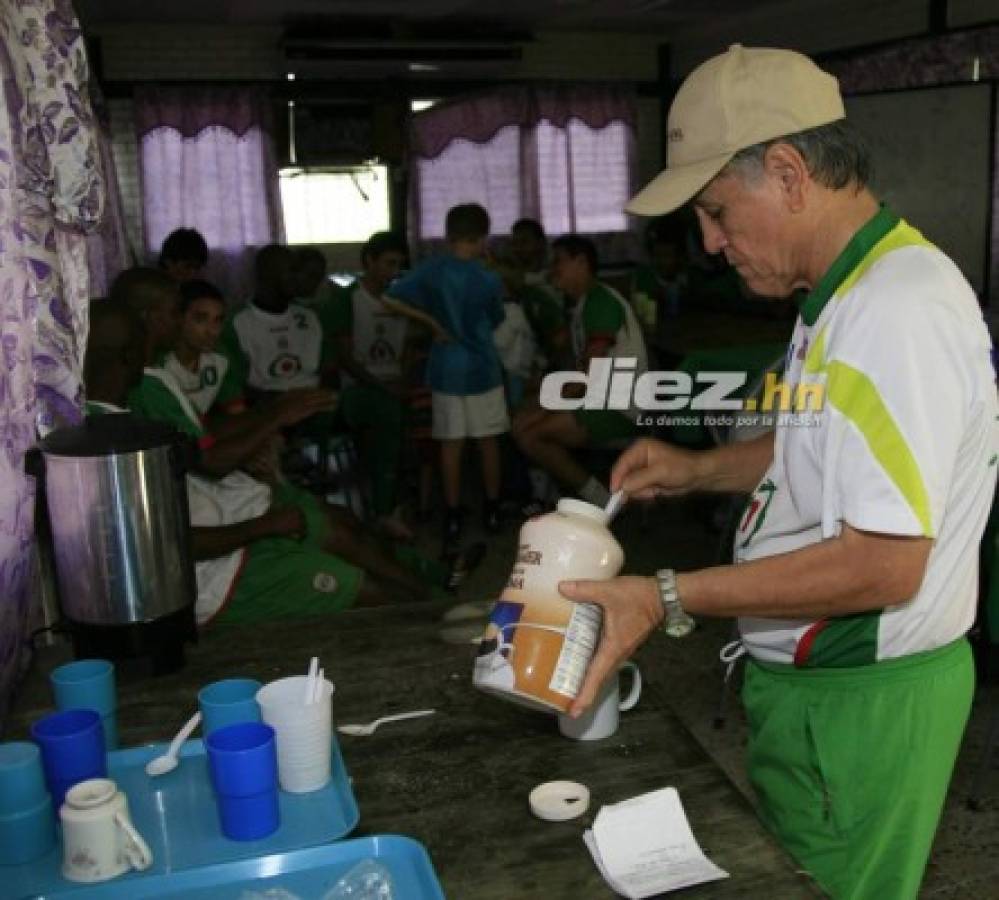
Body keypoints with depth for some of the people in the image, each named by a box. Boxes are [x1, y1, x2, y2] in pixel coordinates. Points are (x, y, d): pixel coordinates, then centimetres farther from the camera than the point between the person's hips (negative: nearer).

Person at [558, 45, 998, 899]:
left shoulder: (896, 310, -26)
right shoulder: (853, 289, 6)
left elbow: (885, 564, -28)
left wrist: (669, 598, -25)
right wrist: (698, 469, 6)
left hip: (861, 701, -9)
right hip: (818, 680, 9)